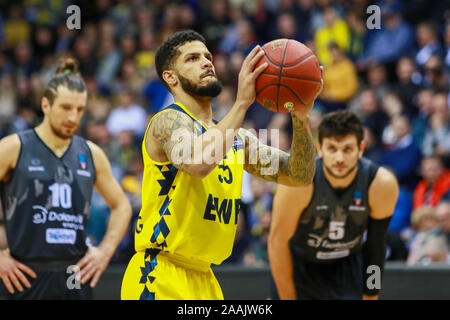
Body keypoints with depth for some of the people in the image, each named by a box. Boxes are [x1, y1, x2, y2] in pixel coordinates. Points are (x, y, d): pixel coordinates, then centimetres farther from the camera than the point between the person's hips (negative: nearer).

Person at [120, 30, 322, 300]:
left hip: (203, 279, 8)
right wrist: (242, 103, -29)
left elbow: (300, 175, 9)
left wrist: (301, 118, -8)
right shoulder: (168, 121, -10)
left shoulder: (238, 139, 14)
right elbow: (198, 163, -31)